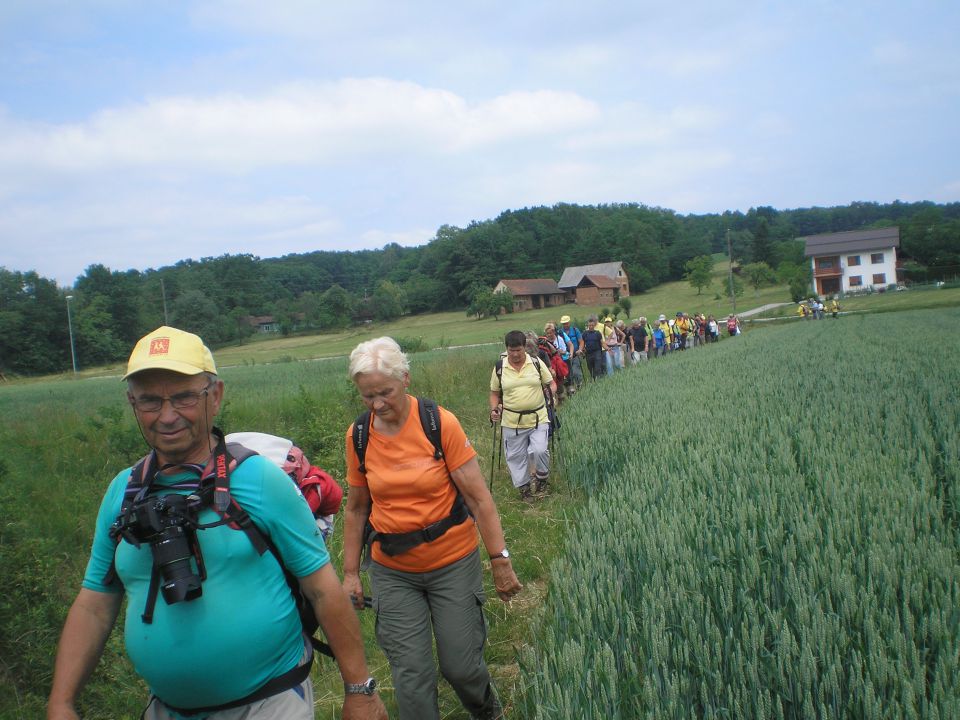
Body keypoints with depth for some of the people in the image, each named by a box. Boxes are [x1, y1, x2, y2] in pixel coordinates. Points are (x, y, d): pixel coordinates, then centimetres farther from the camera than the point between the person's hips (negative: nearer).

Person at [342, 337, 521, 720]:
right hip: (392, 573, 2)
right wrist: (350, 572, 7)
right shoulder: (358, 435, -4)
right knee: (411, 677, 4)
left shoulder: (441, 422, -14)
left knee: (461, 665, 9)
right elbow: (356, 507, 6)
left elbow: (478, 497, -11)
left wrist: (500, 559, -12)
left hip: (453, 564, -2)